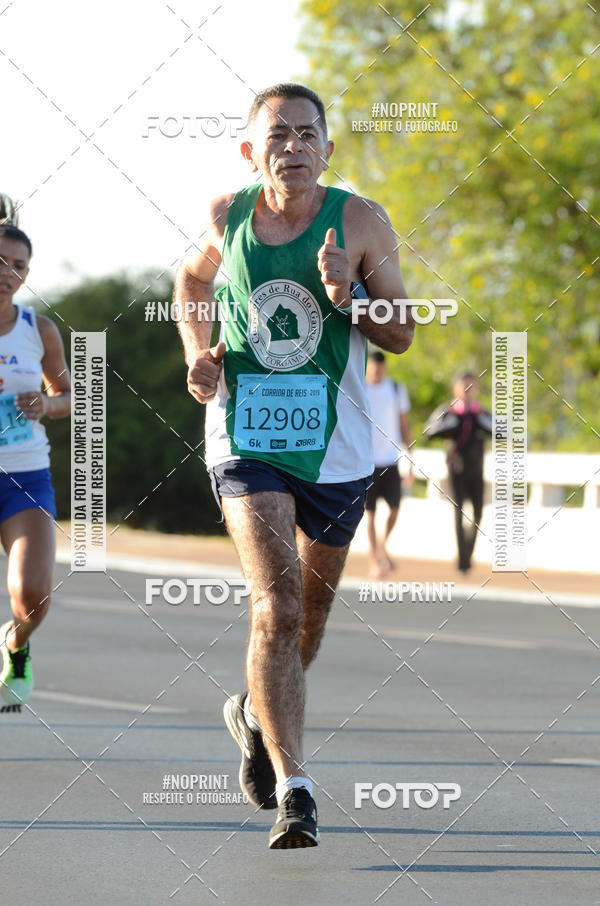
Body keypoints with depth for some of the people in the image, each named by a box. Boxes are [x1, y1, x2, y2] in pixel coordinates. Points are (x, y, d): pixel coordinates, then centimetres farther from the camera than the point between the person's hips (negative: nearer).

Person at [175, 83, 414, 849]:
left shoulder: (360, 222, -6)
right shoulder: (227, 217, -2)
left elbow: (401, 334, -2)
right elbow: (192, 278, 20)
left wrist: (348, 296, -22)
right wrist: (197, 351, 2)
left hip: (335, 445, 2)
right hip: (246, 440, -2)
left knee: (310, 612, 17)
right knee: (275, 606, -19)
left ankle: (257, 715, 48)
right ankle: (293, 790, -21)